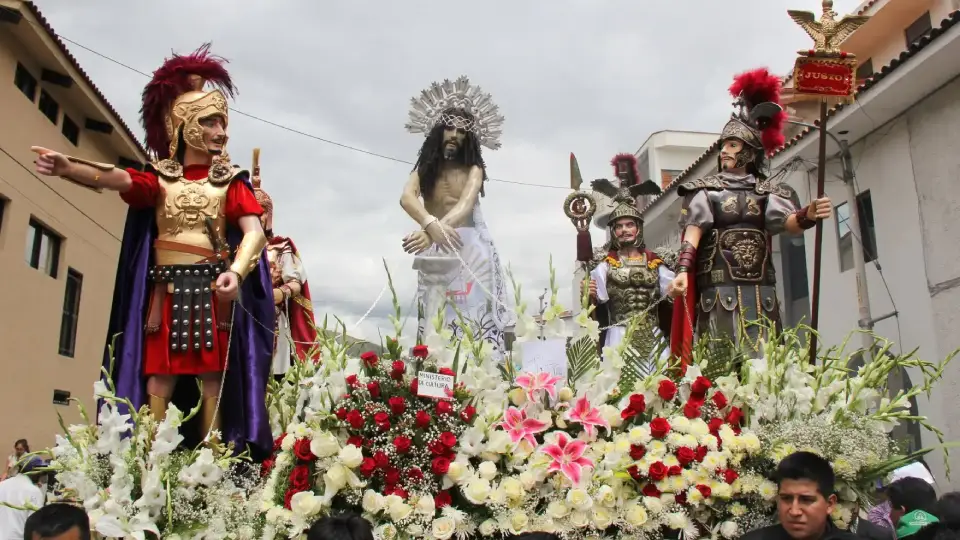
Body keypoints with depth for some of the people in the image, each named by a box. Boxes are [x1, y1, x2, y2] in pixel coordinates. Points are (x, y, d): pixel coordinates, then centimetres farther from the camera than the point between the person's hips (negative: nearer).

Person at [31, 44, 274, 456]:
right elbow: (115, 178, -9)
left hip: (212, 289, -1)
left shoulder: (231, 182, 6)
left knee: (214, 377, -1)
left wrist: (235, 270, -26)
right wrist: (67, 167, -30)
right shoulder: (160, 178, 9)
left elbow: (254, 231, -6)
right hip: (166, 289, 1)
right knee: (158, 377, -3)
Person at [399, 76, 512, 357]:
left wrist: (430, 232, -30)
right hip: (434, 254, 1)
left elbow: (466, 204, -14)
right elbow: (406, 198, -10)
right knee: (435, 325, -3)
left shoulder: (473, 168, 4)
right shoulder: (425, 167, 9)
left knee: (475, 322, -5)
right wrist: (431, 225, -31)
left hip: (471, 251, -1)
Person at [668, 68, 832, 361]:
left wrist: (809, 215, -29)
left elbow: (789, 222, -5)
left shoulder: (766, 191, 13)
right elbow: (694, 230, -5)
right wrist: (682, 270, -22)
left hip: (761, 292, 3)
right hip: (719, 291, -2)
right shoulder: (705, 189, 8)